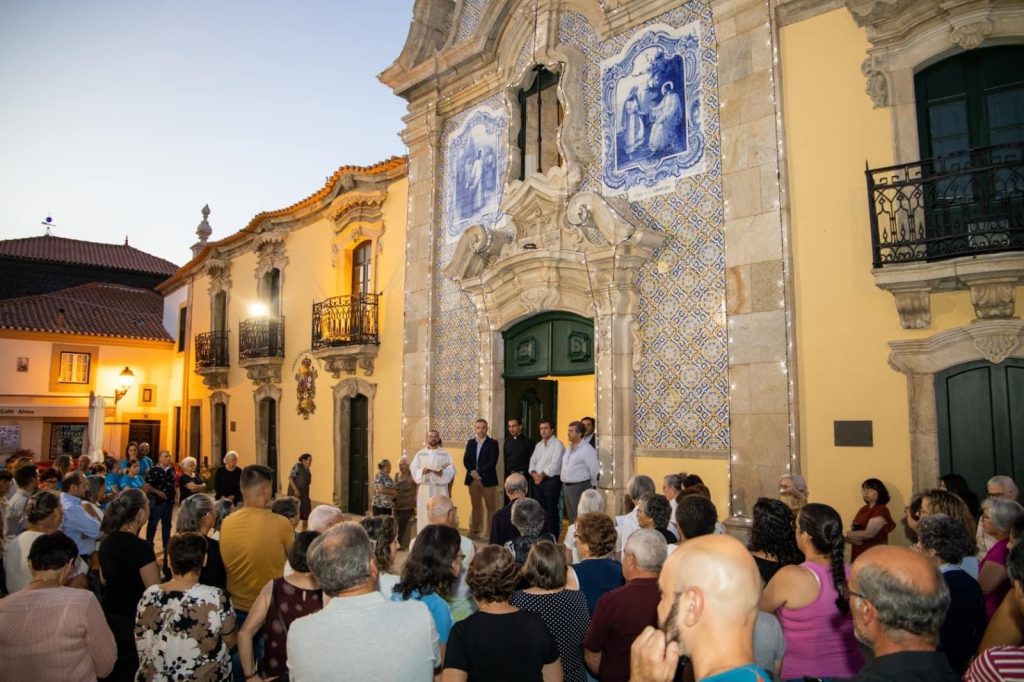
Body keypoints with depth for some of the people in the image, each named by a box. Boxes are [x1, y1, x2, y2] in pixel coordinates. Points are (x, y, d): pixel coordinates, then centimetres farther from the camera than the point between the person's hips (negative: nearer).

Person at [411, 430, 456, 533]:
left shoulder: (445, 454, 7)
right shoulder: (419, 454, 11)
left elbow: (451, 470, -1)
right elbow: (413, 469, 3)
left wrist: (442, 472, -20)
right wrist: (422, 471, -17)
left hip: (440, 490, -1)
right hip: (424, 489, 1)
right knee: (423, 515, 0)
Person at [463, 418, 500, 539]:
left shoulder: (493, 443, -2)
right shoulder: (470, 443, 12)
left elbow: (492, 462, -11)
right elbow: (466, 460, 5)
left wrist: (479, 472, -16)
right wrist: (472, 472, -12)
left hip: (488, 479, -4)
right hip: (473, 479, 4)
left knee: (491, 507, 0)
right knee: (476, 506, 11)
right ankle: (475, 531, 19)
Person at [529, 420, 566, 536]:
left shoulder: (557, 444, -7)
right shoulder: (538, 445, 17)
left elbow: (555, 465, -16)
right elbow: (532, 461, 12)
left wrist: (542, 475, -13)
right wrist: (534, 474, -6)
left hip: (552, 480, -7)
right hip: (538, 481, 7)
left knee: (551, 510, -5)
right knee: (541, 509, 10)